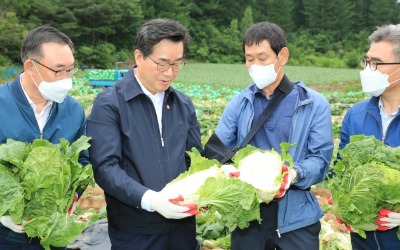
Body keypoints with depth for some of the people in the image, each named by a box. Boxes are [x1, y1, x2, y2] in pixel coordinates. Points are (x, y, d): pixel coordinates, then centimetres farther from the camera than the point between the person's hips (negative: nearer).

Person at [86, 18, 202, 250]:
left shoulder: (184, 104, 7)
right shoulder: (109, 104, -9)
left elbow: (195, 159, 11)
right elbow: (105, 167, -16)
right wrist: (149, 199, -28)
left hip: (182, 223, 5)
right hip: (134, 230, -4)